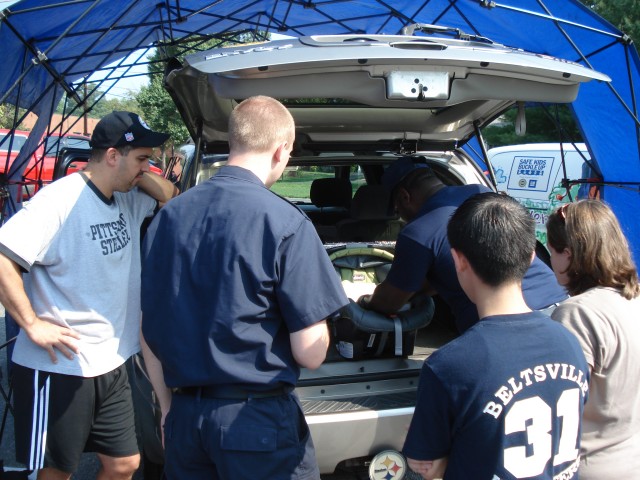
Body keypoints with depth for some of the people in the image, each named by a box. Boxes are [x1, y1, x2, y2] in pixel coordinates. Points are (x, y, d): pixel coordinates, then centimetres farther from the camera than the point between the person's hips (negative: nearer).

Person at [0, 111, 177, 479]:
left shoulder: (128, 199, 5)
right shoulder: (61, 199, -20)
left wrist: (141, 174, -2)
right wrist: (32, 324, -21)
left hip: (111, 366, 8)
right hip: (58, 369, -8)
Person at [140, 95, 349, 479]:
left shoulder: (168, 216, 1)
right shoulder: (285, 223, -14)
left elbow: (148, 331, 7)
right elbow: (310, 353, -14)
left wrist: (170, 410, 17)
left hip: (184, 415, 5)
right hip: (258, 419, -4)